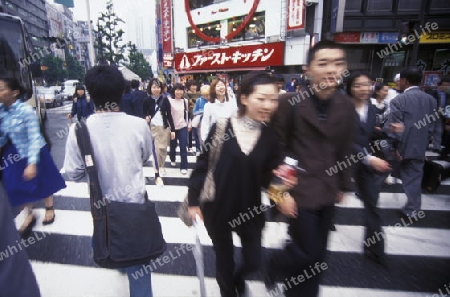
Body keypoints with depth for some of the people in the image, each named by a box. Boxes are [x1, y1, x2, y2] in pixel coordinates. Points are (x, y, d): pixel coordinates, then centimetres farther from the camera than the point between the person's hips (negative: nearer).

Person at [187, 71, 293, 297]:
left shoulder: (270, 137, -6)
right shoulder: (221, 129, -14)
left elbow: (269, 177, -1)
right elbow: (202, 165, -8)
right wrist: (193, 201, -7)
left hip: (250, 211, 2)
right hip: (217, 209, -2)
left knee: (253, 261, 16)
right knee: (224, 260, 17)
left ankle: (238, 278, 53)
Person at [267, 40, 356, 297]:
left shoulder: (346, 106, 3)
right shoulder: (290, 102, -12)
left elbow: (345, 150, 10)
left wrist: (343, 186, 14)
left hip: (327, 192, 6)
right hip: (299, 191, -5)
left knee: (317, 254, 15)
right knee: (308, 253, 2)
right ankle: (275, 265, 34)